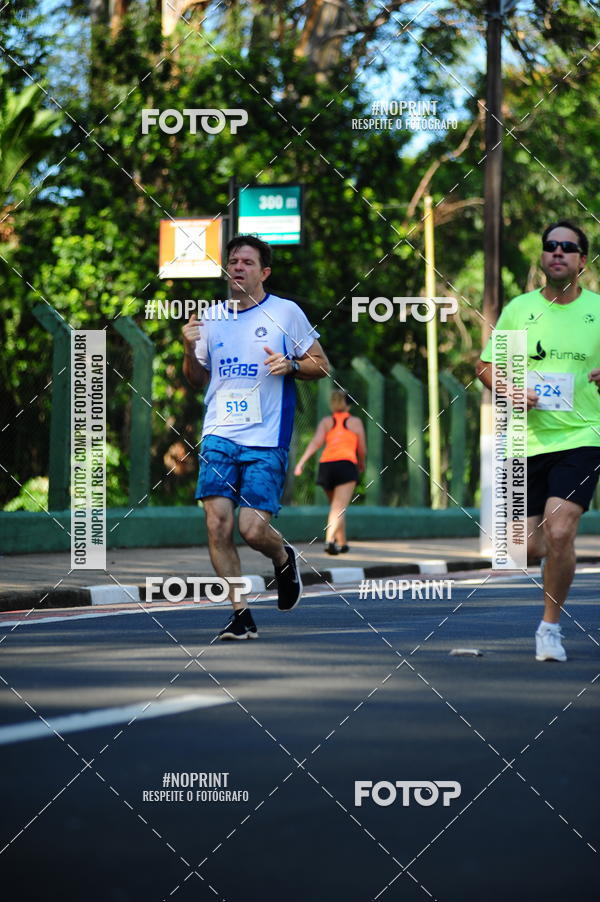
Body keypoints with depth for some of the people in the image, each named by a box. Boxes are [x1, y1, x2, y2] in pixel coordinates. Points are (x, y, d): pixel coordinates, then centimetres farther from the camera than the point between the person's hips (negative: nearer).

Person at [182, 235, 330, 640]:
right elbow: (198, 380, 22)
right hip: (219, 436, 4)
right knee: (218, 524, -10)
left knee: (252, 528, -11)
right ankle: (241, 615, 1)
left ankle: (284, 559, 25)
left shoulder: (286, 312, 1)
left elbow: (322, 365, 6)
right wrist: (189, 350, 2)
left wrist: (291, 365, -14)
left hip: (266, 442, -3)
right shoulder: (211, 317, 12)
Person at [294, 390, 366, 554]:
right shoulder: (355, 422, 15)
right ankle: (330, 540, -34)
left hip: (325, 465, 3)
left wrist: (301, 462, -5)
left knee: (336, 507, 21)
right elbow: (362, 450, 16)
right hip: (346, 464, -3)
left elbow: (316, 442, 2)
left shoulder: (326, 421, 18)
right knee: (339, 508, -13)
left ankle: (342, 543, 28)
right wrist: (362, 464, 36)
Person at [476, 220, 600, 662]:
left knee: (560, 533, -19)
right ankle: (559, 558, 41)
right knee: (529, 547, 3)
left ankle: (550, 626, 0)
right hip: (528, 440, 2)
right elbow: (486, 365, 11)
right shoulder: (519, 309, 5)